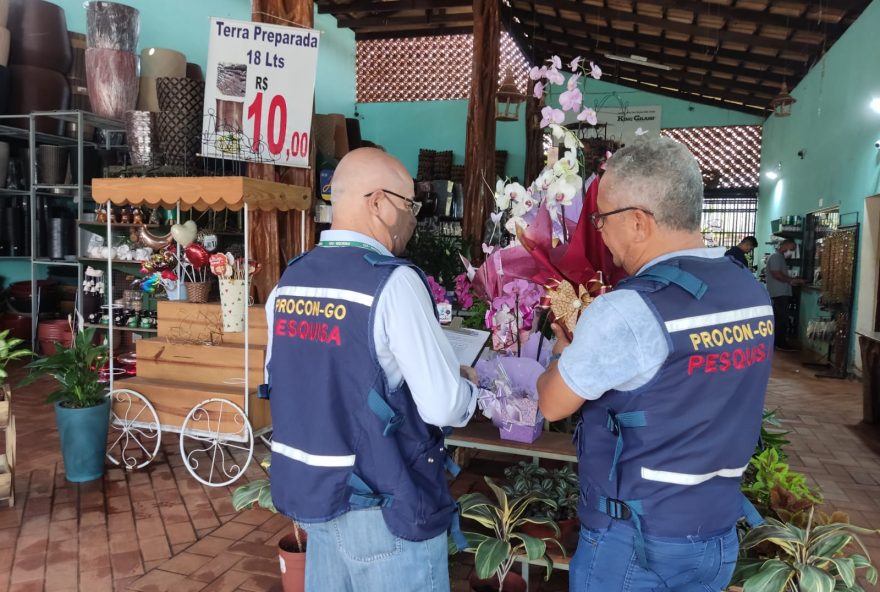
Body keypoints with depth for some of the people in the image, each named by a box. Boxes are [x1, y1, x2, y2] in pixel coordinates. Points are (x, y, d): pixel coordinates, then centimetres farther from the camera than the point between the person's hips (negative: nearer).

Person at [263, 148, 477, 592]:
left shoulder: (288, 281, 2)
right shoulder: (392, 281, -20)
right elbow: (444, 407, -20)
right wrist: (466, 384, 2)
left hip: (310, 492, 7)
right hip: (382, 505, -7)